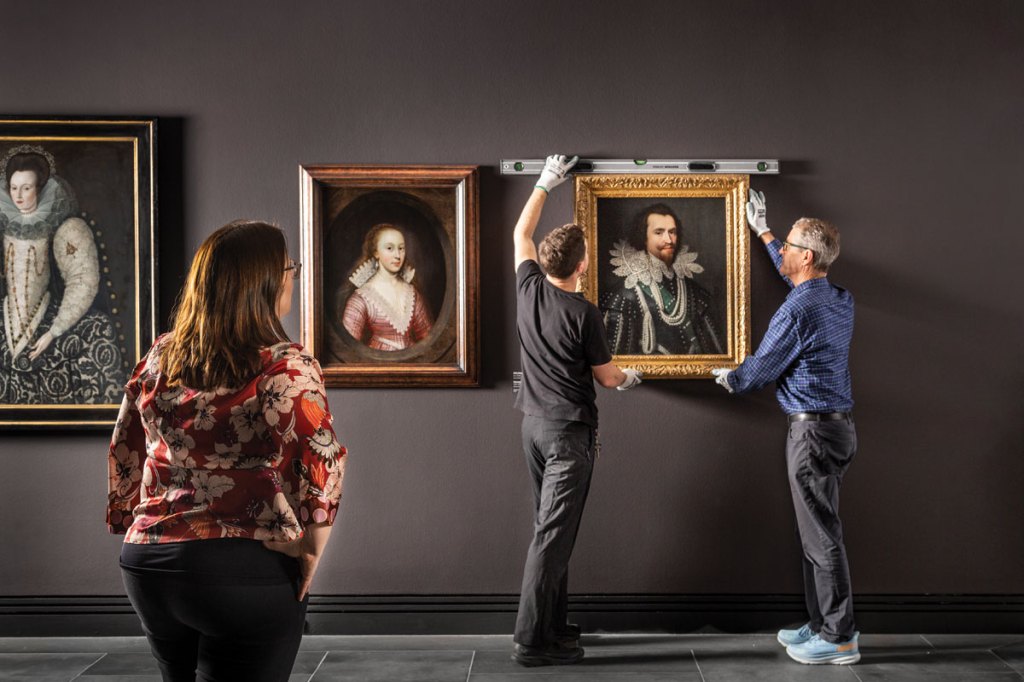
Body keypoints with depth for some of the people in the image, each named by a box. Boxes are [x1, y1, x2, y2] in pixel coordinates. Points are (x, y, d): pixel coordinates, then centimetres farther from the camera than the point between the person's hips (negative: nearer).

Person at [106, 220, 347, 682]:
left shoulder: (157, 358, 4)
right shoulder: (284, 366, -13)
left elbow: (123, 453, 12)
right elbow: (320, 462, -22)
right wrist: (311, 551, -9)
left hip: (147, 563, 6)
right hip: (247, 574, -6)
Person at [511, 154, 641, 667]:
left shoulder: (529, 288, 0)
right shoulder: (583, 314, -15)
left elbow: (521, 233, 19)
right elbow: (607, 377, -3)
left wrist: (545, 183, 28)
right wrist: (628, 379, 20)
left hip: (534, 423, 7)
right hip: (569, 430, -7)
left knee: (550, 529, 15)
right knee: (553, 534, -6)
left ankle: (553, 624, 20)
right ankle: (531, 640, -5)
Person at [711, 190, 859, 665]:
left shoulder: (798, 310, -20)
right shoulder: (840, 299, 9)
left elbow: (761, 368, -10)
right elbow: (796, 275, 31)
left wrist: (730, 380, 12)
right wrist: (763, 233, 40)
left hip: (813, 430, -10)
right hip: (838, 426, 10)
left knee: (822, 536, -3)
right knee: (820, 531, 16)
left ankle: (839, 639, 4)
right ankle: (824, 625, 23)